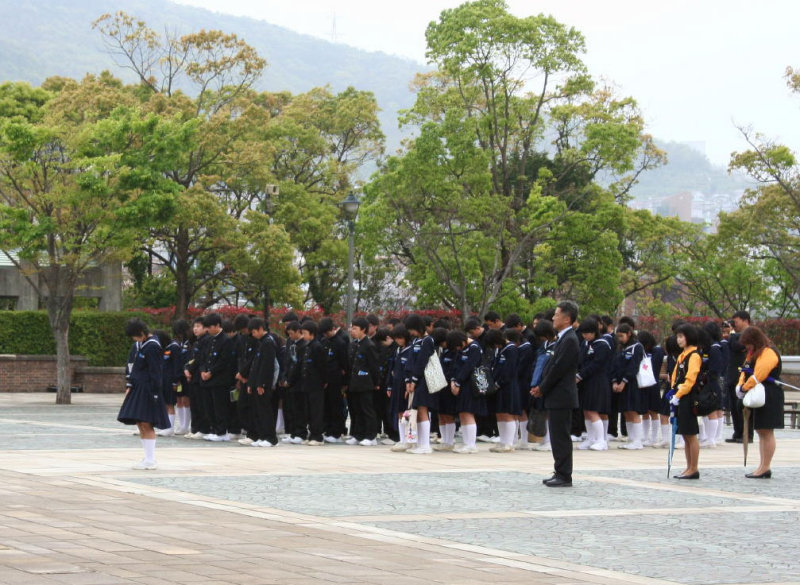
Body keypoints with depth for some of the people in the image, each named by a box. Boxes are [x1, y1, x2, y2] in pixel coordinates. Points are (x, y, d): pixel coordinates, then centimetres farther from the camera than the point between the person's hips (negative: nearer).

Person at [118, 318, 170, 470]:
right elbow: (131, 366, 17)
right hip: (137, 388, 9)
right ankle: (148, 458, 15)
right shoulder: (137, 345, 11)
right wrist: (129, 386, 9)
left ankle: (150, 461, -5)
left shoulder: (152, 347, -15)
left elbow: (156, 372, -16)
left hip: (148, 389, -9)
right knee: (140, 424, 9)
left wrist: (154, 393, -17)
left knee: (146, 424, -8)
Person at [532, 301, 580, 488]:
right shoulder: (563, 338, 15)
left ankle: (564, 476, -3)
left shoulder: (570, 341, -16)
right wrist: (541, 387, 8)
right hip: (556, 397, 10)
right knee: (558, 437, 13)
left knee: (561, 437, -6)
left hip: (562, 397, -10)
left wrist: (542, 389, -10)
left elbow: (558, 369, -19)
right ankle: (560, 474, 18)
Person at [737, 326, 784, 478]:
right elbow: (746, 371, 16)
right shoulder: (754, 353, 18)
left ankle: (765, 468, -5)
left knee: (766, 432, -7)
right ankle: (763, 467, 15)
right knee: (761, 432, 11)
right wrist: (740, 385, -3)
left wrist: (745, 387, -12)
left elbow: (758, 376, -22)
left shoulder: (768, 353, -15)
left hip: (769, 397, -11)